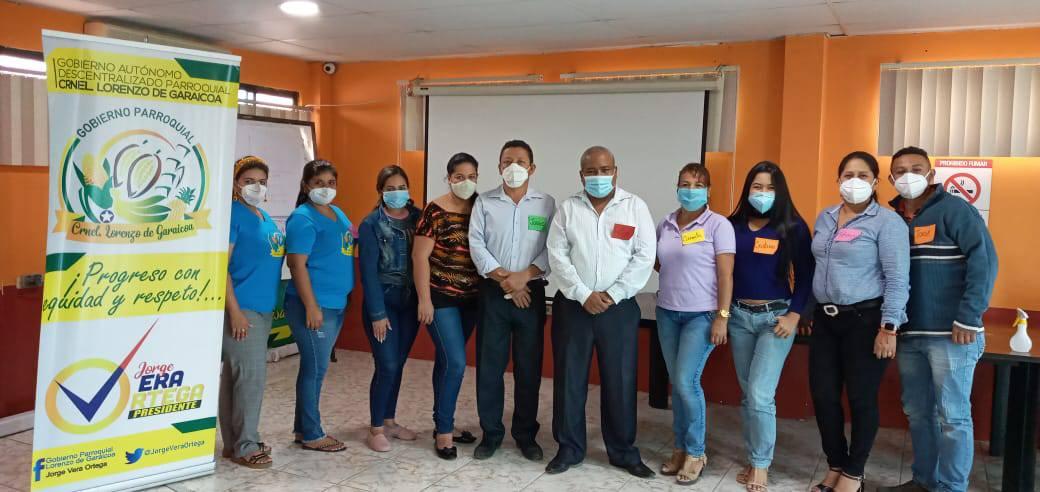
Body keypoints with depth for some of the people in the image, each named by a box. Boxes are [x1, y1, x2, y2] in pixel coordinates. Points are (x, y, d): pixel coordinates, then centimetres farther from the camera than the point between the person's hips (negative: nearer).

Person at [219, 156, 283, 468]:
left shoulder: (265, 218, 14)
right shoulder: (233, 214, -10)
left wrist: (273, 302, 18)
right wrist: (234, 310, -20)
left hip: (263, 308, 8)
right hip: (241, 308, -8)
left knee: (235, 375, 14)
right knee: (251, 375, -6)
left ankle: (235, 442, 21)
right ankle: (244, 446, 5)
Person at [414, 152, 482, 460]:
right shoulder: (435, 211, -9)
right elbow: (420, 256, -10)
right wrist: (424, 299, -13)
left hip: (471, 299, 5)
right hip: (441, 298, -5)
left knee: (446, 360, 15)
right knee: (456, 362, -9)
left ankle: (443, 423, 27)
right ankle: (444, 431, 5)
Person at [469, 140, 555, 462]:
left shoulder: (547, 204, 4)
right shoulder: (484, 202, 5)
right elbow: (476, 245, -3)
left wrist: (524, 276, -15)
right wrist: (503, 279, -12)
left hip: (531, 292, 0)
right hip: (493, 292, 0)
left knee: (529, 367, 5)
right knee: (489, 365, 4)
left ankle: (526, 434, 19)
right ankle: (491, 433, 17)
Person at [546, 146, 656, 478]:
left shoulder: (635, 207, 1)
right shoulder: (568, 209, 4)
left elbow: (644, 257, -5)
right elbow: (557, 256, -3)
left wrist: (612, 295, -12)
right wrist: (584, 295, -12)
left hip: (619, 308, -1)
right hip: (572, 306, 1)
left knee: (620, 381, 6)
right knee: (569, 379, 6)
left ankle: (623, 451, 22)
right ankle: (569, 449, 21)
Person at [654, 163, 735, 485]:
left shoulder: (718, 225, -8)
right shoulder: (665, 225, 7)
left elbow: (726, 274, -12)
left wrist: (722, 317, -16)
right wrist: (673, 276, 5)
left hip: (701, 314, -5)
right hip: (667, 313, 5)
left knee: (687, 381, -9)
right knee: (676, 383, 9)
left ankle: (696, 453, 8)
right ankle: (681, 448, 22)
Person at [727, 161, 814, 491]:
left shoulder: (793, 227, -4)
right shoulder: (734, 225, 5)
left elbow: (805, 275, -3)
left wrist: (794, 315, -11)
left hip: (775, 316, -4)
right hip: (739, 315, 4)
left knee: (760, 394, -9)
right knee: (747, 394, 11)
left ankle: (761, 465, 8)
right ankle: (753, 459, 24)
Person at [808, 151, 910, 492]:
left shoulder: (887, 221, -8)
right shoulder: (824, 218, 11)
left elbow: (897, 279, -12)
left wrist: (888, 328, -17)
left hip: (865, 320, -6)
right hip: (825, 319, 6)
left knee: (861, 398, 4)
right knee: (823, 395, 7)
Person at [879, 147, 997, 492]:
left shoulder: (954, 210, -5)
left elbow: (984, 260, -13)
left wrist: (969, 318, -19)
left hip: (950, 334, -6)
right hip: (908, 335, 6)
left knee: (951, 417, 1)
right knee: (917, 413, 14)